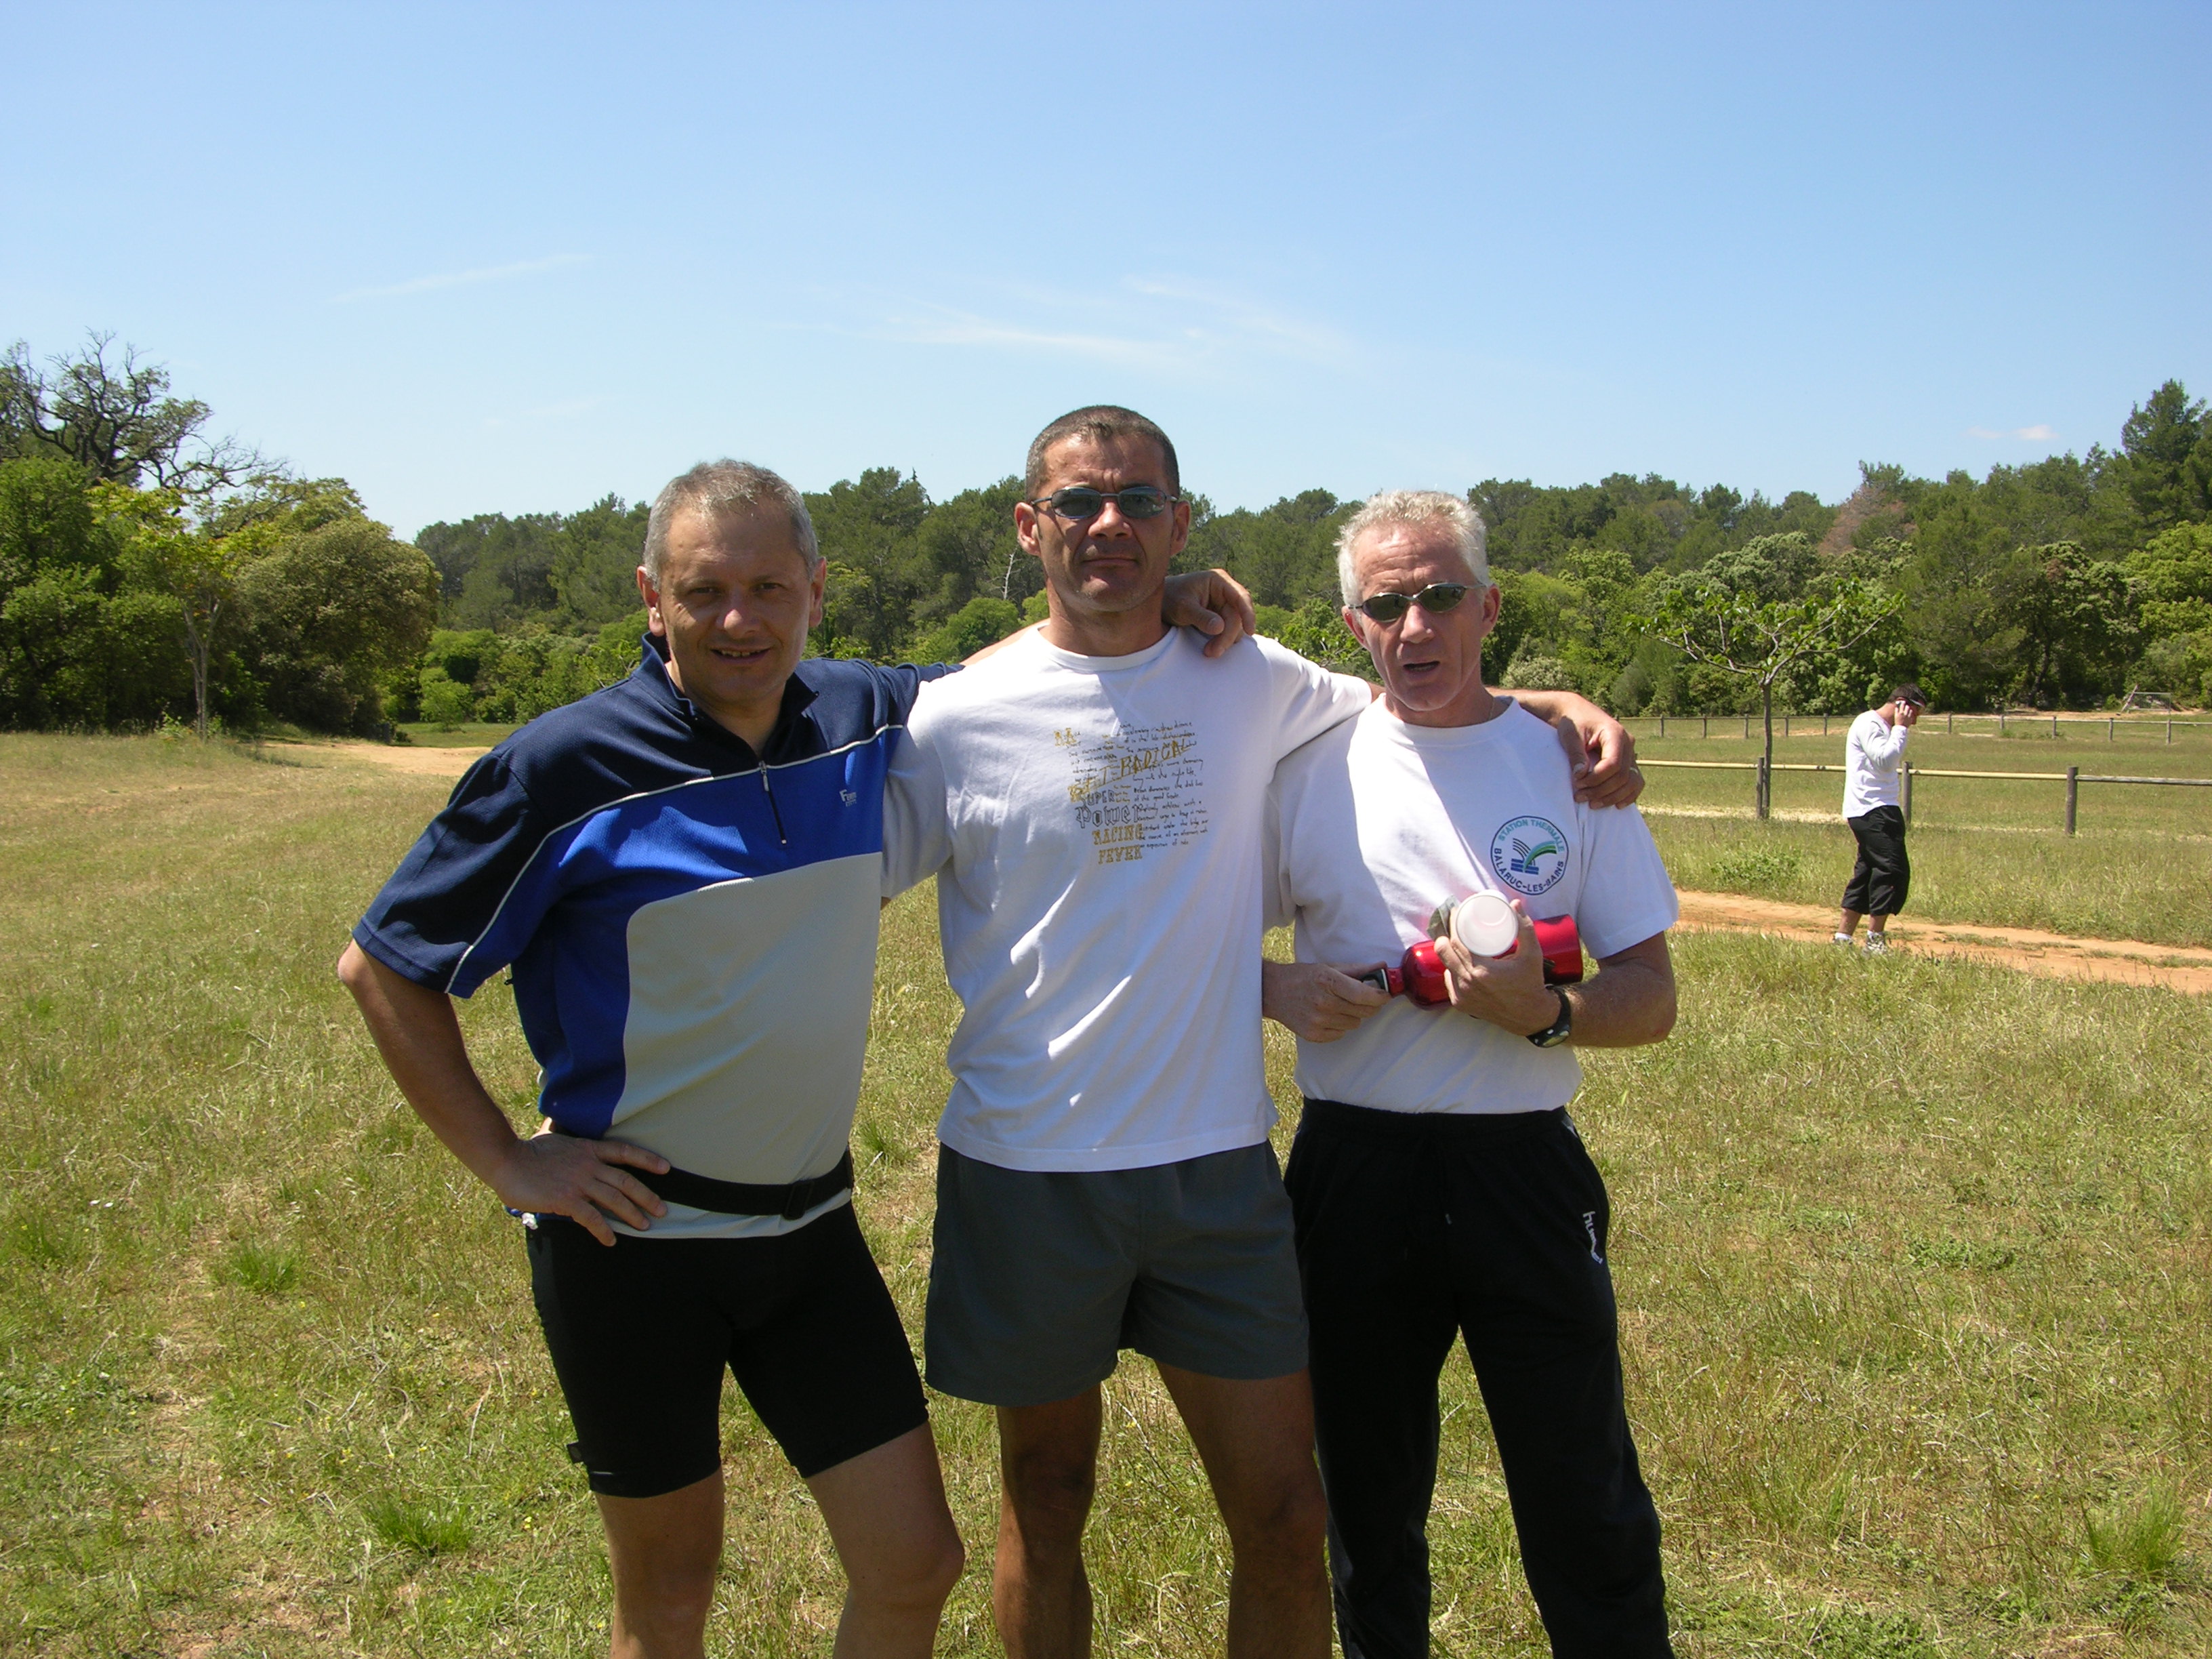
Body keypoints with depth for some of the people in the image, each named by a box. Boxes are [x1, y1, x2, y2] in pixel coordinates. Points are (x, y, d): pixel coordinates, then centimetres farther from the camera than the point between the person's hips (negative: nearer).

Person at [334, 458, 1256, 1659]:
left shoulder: (865, 724, -1)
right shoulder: (568, 768, -15)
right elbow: (382, 967, -6)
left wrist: (1161, 606, -1)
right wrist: (507, 1163, -10)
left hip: (810, 1227, 4)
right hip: (635, 1240, -4)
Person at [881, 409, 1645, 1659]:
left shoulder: (1254, 683, 1)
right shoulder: (961, 720, -5)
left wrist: (1564, 706, 4)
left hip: (1217, 1167, 2)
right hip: (1026, 1170, -1)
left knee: (1285, 1515, 7)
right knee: (1045, 1505, 16)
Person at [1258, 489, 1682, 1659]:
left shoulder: (1568, 763, -1)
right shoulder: (1308, 766, 1)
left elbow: (1651, 999, 0)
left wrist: (1545, 1013, -20)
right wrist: (1279, 989, -11)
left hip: (1523, 1169, -1)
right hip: (1353, 1170, 1)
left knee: (1588, 1510, 5)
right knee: (1368, 1497, 16)